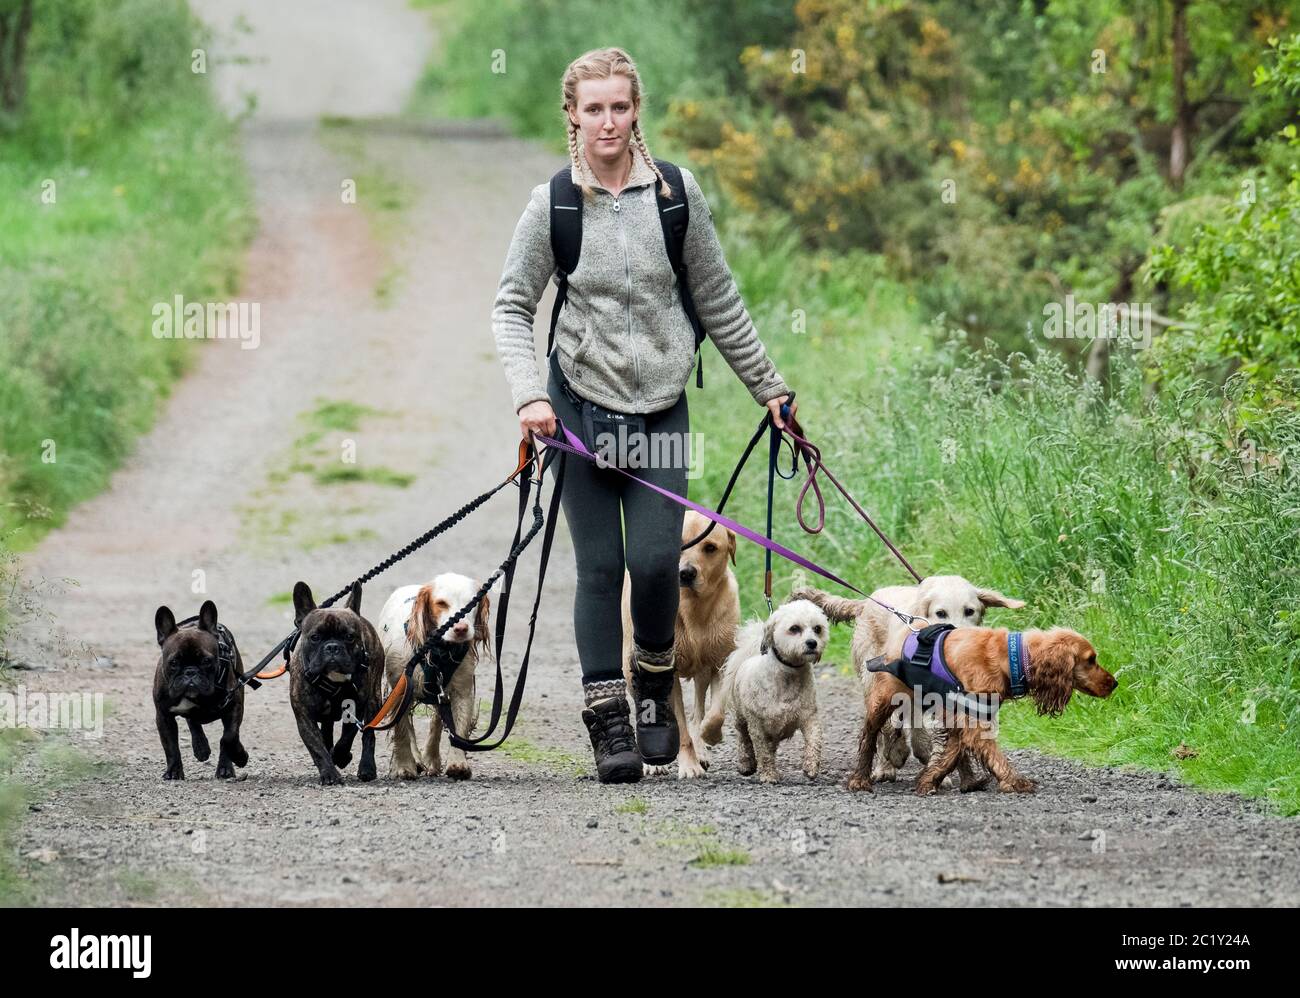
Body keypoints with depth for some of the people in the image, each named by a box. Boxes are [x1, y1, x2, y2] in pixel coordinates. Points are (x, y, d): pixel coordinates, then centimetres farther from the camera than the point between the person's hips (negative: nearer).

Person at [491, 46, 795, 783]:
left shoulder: (676, 193, 0)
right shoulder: (553, 204, -3)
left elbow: (718, 300, 9)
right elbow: (512, 306, 2)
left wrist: (768, 386, 12)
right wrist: (528, 394, -12)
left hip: (662, 403, 1)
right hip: (581, 399, -1)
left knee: (656, 560, -9)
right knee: (600, 565, -2)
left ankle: (656, 687, 16)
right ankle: (609, 723, 4)